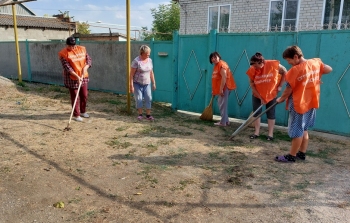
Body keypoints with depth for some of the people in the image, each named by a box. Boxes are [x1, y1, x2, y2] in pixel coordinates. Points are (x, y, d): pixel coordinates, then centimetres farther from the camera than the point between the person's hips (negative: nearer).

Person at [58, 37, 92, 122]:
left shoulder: (82, 49, 2)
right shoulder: (63, 54, -12)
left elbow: (89, 59, 5)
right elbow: (67, 67, -18)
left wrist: (85, 68, -15)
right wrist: (77, 76, -25)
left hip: (83, 77, 5)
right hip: (72, 78, -5)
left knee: (84, 96, 13)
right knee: (75, 97, 1)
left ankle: (83, 111, 33)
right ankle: (76, 115, 12)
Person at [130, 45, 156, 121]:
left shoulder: (150, 60, 2)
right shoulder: (136, 61, -16)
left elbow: (151, 73, 10)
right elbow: (131, 74, -14)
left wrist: (154, 83, 9)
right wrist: (131, 85, -16)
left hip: (147, 84, 5)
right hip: (137, 84, -4)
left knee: (149, 98, -2)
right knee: (139, 99, -1)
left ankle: (148, 115, 7)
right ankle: (140, 114, 15)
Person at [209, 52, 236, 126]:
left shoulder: (221, 64, -14)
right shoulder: (216, 66, 17)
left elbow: (224, 77, -23)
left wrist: (221, 89, -26)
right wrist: (214, 90, 20)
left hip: (224, 87, -11)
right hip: (220, 88, 11)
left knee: (222, 104, -7)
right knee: (221, 104, 14)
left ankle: (223, 122, 0)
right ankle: (226, 121, 21)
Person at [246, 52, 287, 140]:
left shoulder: (273, 65, -23)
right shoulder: (252, 70, -19)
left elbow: (284, 72, -6)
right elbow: (252, 85, -13)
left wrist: (280, 86, -9)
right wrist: (260, 98, -14)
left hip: (271, 94, -1)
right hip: (257, 95, 1)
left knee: (271, 114, 7)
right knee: (256, 113, 3)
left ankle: (270, 133, 14)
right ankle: (257, 132, 14)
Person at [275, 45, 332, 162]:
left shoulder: (295, 70, -21)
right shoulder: (316, 62, -2)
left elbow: (289, 90, -14)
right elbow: (329, 69, 16)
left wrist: (281, 99, 2)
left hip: (298, 105, -7)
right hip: (311, 103, 7)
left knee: (297, 131, 2)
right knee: (304, 129, 17)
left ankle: (291, 156, 13)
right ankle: (302, 153, 27)